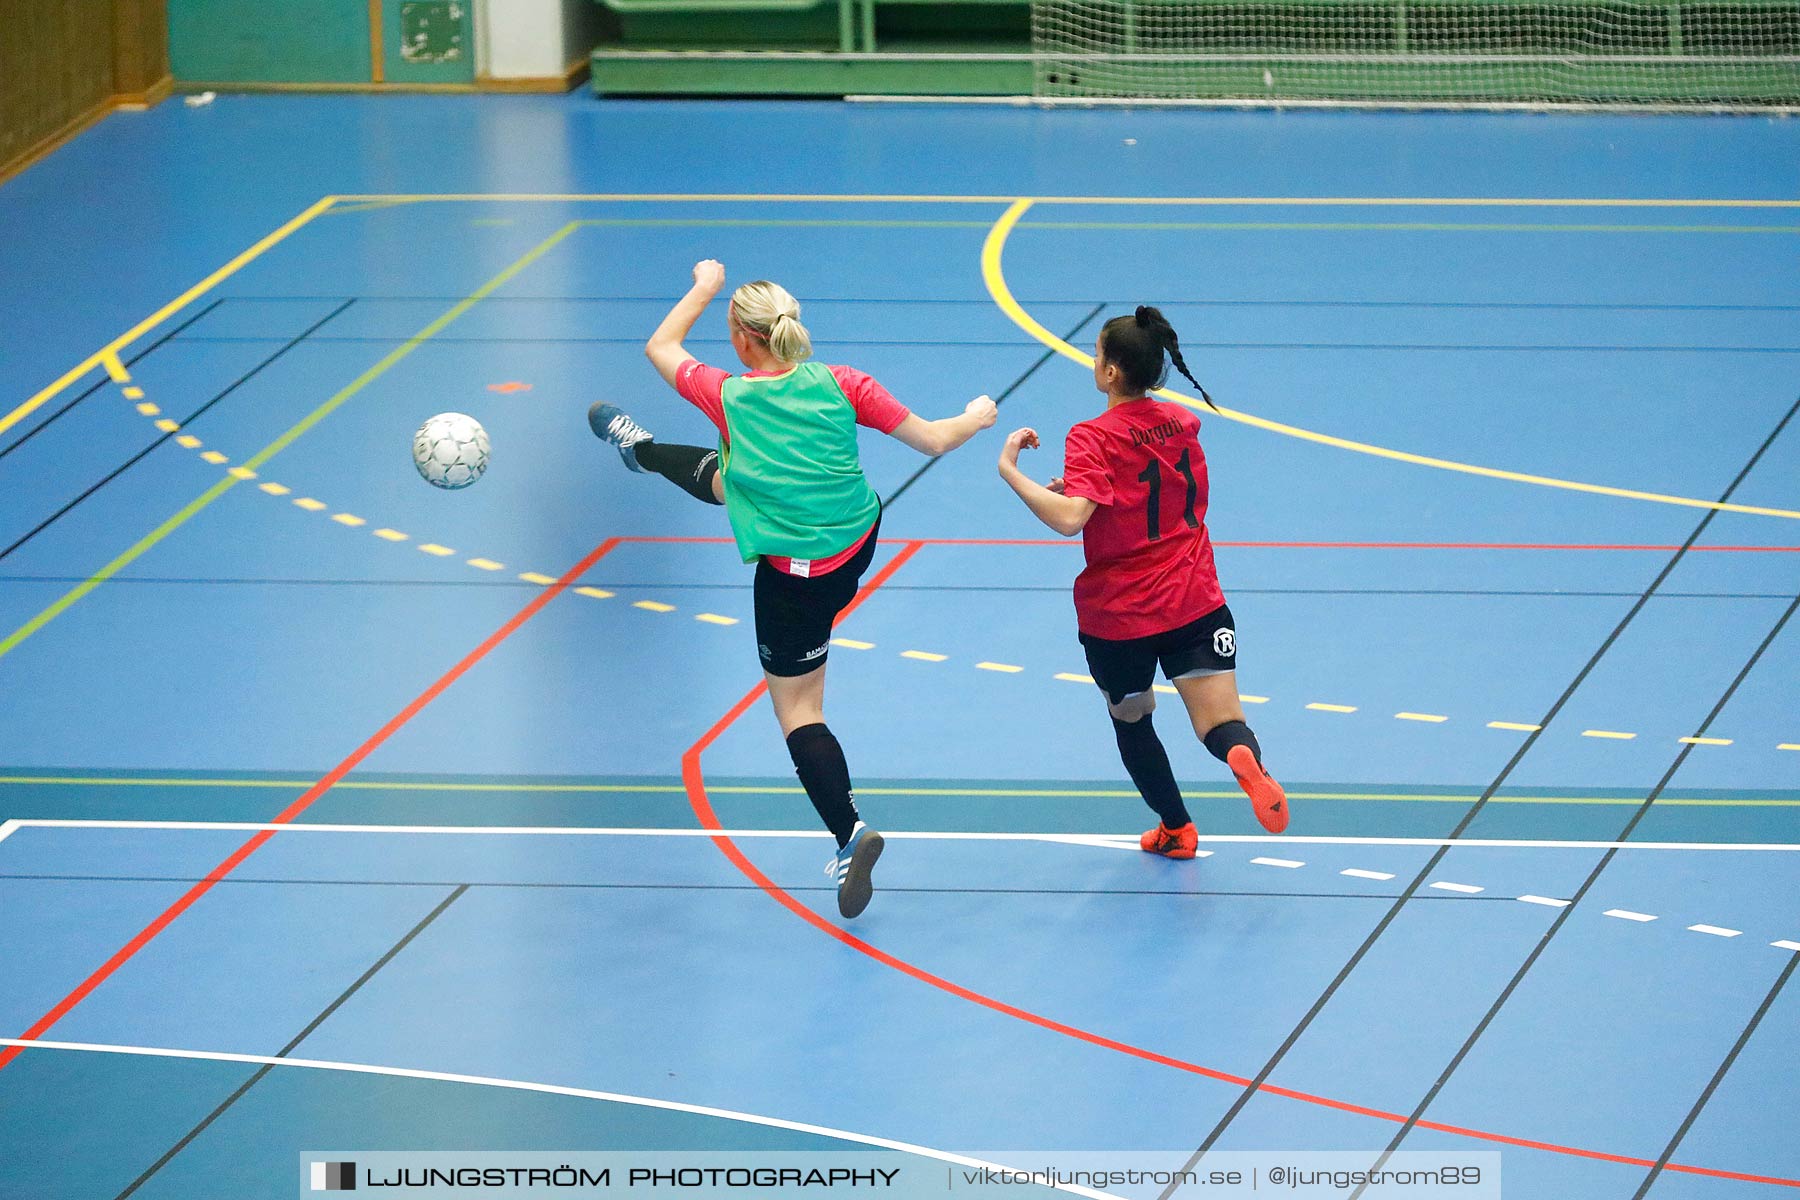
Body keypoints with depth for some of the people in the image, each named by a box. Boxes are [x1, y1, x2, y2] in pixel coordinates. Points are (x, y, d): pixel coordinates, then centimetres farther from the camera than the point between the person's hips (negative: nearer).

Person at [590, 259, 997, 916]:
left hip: (796, 578, -6)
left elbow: (660, 346, 0)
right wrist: (974, 418, 12)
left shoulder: (729, 397, -20)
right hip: (861, 541, 6)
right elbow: (932, 439, -9)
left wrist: (703, 288, 16)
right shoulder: (840, 384, -16)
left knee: (798, 714, 7)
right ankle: (643, 451, 59)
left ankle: (850, 836, -5)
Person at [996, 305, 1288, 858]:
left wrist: (1011, 472, -22)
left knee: (1131, 720, 23)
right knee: (1221, 724, -6)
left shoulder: (1094, 439, -15)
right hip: (1195, 602, 3)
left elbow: (1071, 518, -31)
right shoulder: (1183, 423, 6)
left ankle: (1175, 827, 31)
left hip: (1118, 613, -3)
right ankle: (1245, 759, -40)